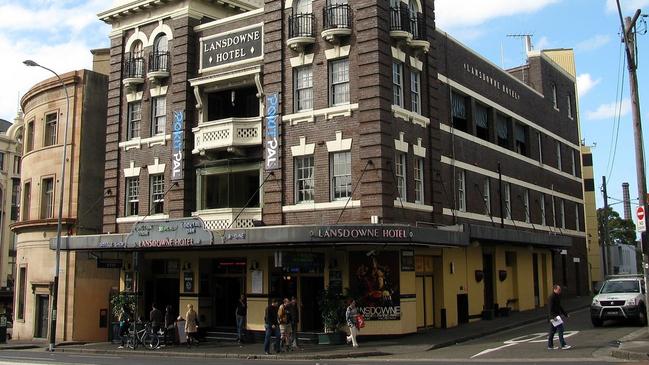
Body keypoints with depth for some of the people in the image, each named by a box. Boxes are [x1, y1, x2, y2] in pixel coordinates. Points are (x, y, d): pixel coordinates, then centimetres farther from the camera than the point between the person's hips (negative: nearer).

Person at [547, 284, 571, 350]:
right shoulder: (551, 297, -15)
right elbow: (550, 308, -22)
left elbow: (559, 306, 27)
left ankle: (550, 346, 17)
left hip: (557, 316, 10)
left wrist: (565, 314, 27)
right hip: (553, 316, -10)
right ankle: (563, 345, -11)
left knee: (552, 331, 12)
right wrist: (552, 317, -30)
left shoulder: (557, 296, 17)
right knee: (560, 330, -11)